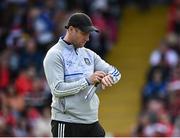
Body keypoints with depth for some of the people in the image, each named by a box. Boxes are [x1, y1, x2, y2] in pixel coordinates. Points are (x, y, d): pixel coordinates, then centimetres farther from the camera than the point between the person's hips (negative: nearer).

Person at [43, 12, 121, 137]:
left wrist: (108, 78, -13)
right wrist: (87, 80, -22)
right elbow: (57, 89, -18)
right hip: (66, 123, -7)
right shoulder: (55, 55, -8)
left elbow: (115, 72, 12)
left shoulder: (88, 54, 15)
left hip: (92, 121, 7)